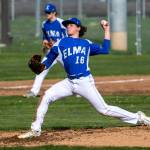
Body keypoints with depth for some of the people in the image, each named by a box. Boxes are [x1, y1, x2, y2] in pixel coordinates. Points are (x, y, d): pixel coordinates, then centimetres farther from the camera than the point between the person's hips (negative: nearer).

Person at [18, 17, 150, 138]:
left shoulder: (86, 43, 10)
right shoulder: (60, 44, 9)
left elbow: (105, 50, 12)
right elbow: (49, 61, 8)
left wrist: (106, 30, 12)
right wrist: (41, 66, -14)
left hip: (85, 82, -2)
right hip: (69, 82, 2)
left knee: (104, 109, -3)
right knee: (47, 96, -14)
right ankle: (36, 130, -6)